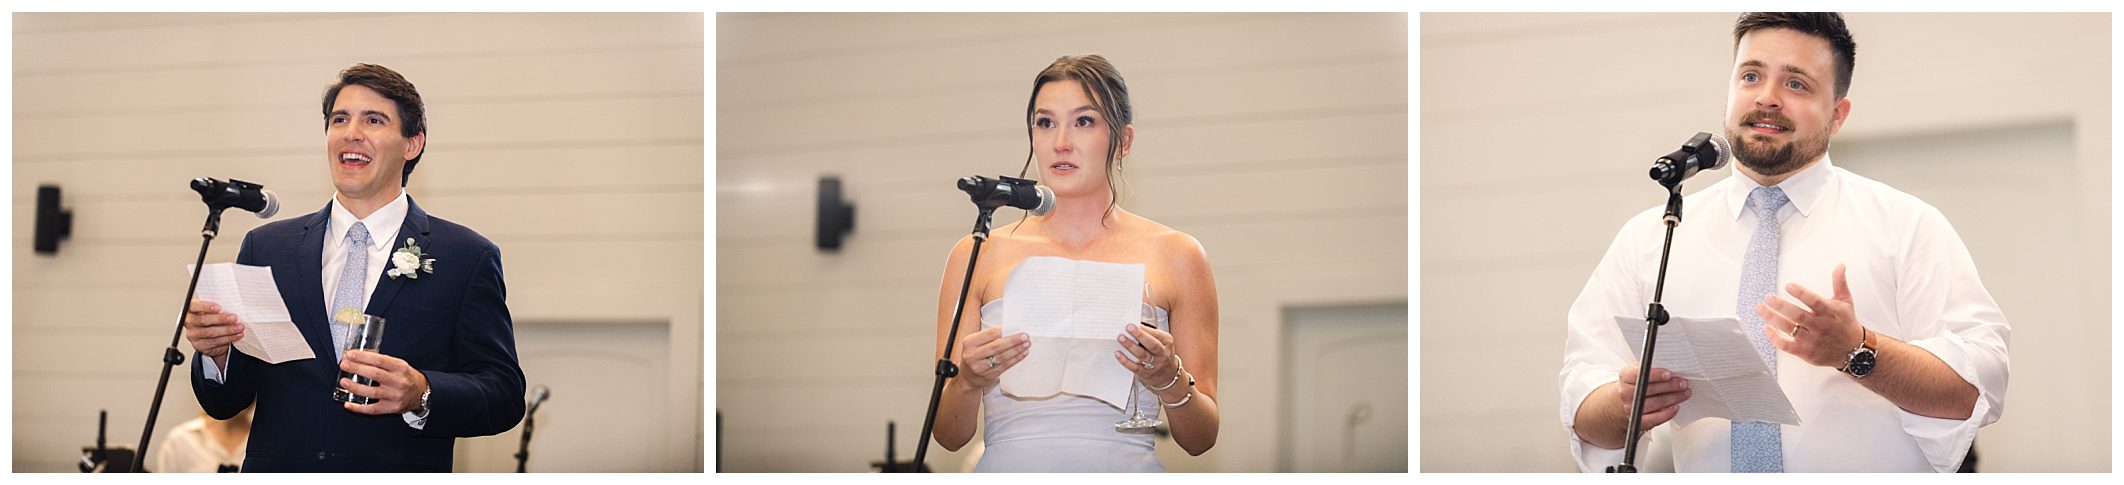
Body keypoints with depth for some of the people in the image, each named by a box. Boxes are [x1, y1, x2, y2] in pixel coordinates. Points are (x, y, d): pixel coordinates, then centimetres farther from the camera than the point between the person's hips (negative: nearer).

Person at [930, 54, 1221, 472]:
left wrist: (1169, 379, -7)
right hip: (1009, 471, 1)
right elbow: (949, 436, 11)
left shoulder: (1175, 256, 9)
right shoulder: (977, 256, 10)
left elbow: (1201, 439, 11)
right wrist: (968, 382, -8)